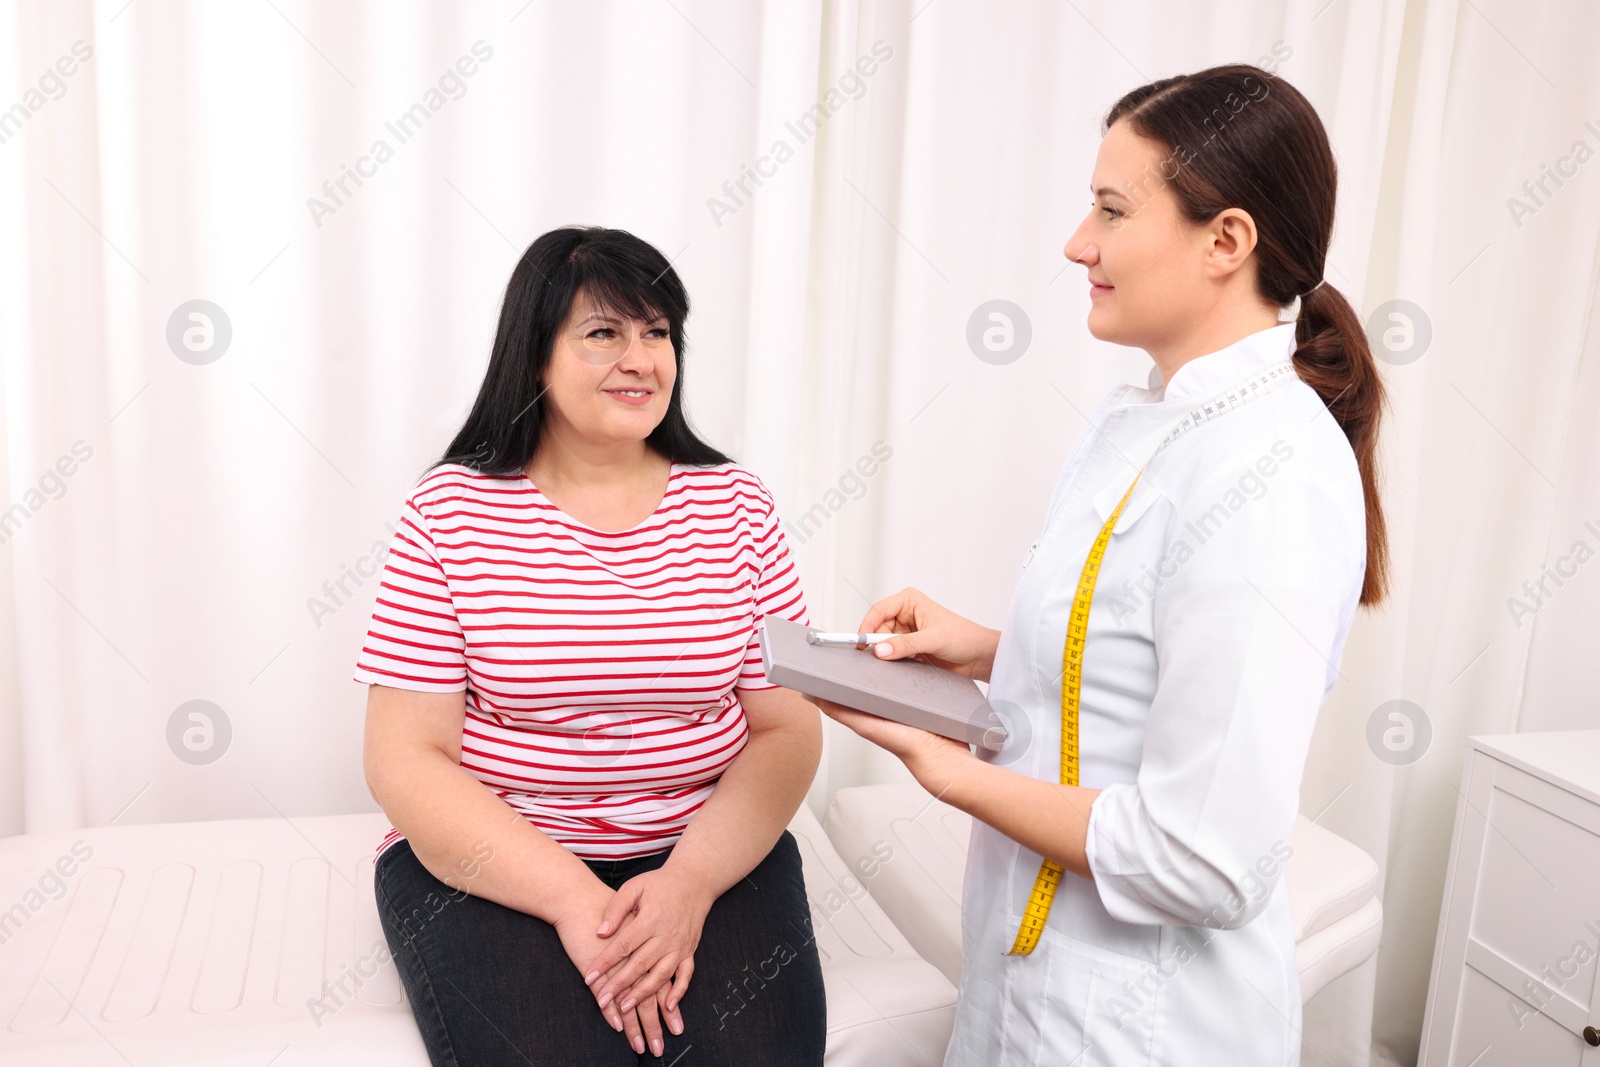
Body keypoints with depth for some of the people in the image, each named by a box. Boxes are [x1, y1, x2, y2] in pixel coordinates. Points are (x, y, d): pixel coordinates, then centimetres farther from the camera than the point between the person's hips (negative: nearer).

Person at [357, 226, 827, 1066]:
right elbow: (405, 758, -6)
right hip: (490, 862, -1)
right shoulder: (450, 510, -3)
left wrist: (691, 882, -16)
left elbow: (785, 729, 0)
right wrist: (573, 897, -16)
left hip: (708, 851, 2)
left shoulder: (733, 502, 2)